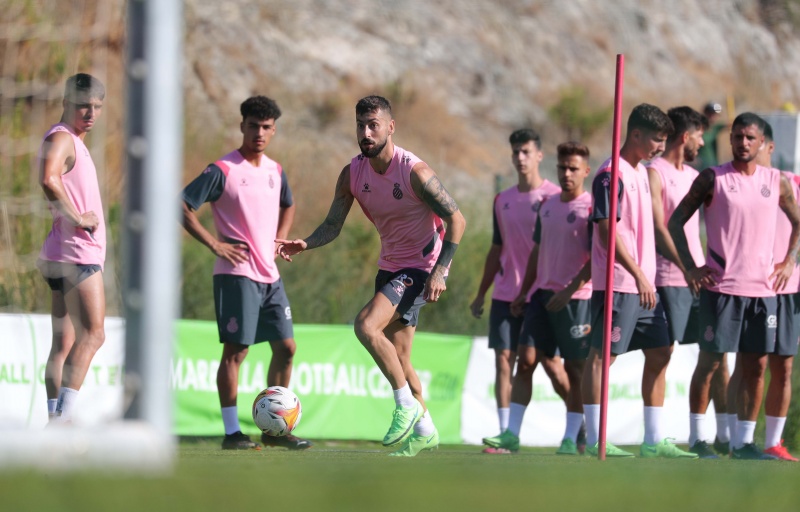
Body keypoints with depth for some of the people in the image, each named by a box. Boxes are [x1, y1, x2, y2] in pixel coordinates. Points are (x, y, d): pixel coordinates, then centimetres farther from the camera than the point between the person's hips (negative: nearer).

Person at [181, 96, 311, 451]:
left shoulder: (275, 171, 12)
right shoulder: (222, 171, -9)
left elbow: (288, 206, 32)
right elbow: (182, 206, -11)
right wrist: (214, 245, -15)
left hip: (270, 275, 7)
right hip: (236, 273, -7)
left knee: (285, 347, 7)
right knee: (235, 350, -7)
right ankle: (231, 432, -3)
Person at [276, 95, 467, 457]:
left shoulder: (414, 172, -21)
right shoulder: (352, 174, -3)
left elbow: (456, 220, -16)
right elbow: (333, 225, 0)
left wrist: (440, 271, -23)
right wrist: (304, 245, -20)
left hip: (421, 266, -7)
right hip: (389, 265, 7)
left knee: (366, 325, -25)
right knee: (396, 357, 11)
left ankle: (407, 405, -13)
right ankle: (423, 431, 25)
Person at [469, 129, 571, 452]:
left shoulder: (553, 196, -3)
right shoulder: (502, 201, 13)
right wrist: (481, 294, 18)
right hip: (505, 293, 5)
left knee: (551, 363, -2)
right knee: (504, 359, -4)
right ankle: (505, 434, -6)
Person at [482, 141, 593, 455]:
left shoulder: (591, 208, -7)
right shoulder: (547, 206, 14)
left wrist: (569, 291, -19)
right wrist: (525, 291, 18)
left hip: (576, 298, -6)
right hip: (542, 295, 6)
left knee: (575, 369, 0)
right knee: (526, 359, -3)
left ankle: (572, 438, 6)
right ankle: (512, 434, -5)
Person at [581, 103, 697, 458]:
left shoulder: (641, 172, 16)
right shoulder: (612, 175, -12)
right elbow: (607, 231, -17)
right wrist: (638, 275, -20)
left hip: (643, 284, 10)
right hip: (617, 283, -10)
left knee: (659, 354, 9)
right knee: (602, 356, -5)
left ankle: (654, 441, 13)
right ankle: (594, 439, -4)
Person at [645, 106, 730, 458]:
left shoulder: (693, 176, 19)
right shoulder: (655, 173, -6)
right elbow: (657, 229, -14)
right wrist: (687, 268, -21)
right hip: (669, 280, -8)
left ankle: (723, 434, 9)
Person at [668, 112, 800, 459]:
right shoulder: (713, 179, -2)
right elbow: (676, 221, 0)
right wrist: (690, 268, -8)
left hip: (763, 288, 4)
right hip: (721, 286, -4)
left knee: (756, 366, 4)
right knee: (709, 362, -3)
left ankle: (743, 442, 10)